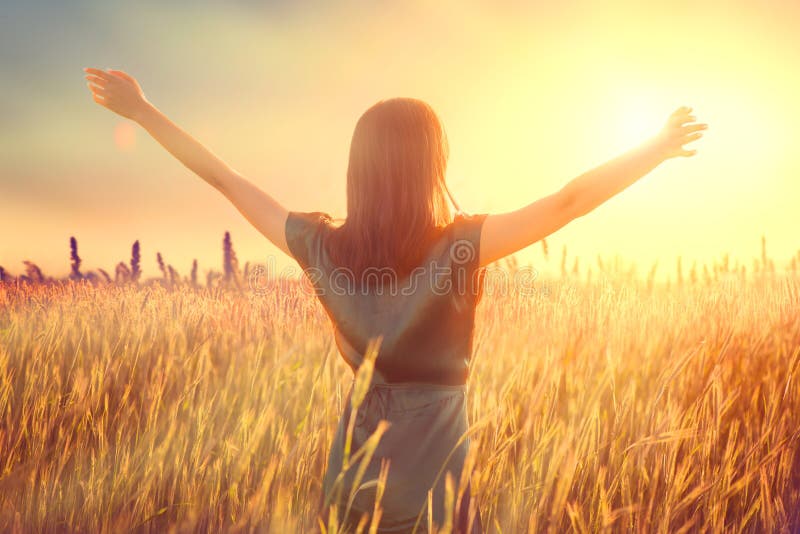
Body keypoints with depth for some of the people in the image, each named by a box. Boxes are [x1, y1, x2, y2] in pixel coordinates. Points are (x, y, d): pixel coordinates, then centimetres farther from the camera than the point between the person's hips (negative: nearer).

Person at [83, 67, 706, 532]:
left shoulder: (323, 247, -9)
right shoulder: (457, 248, -20)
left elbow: (224, 179, 0)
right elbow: (571, 200, -17)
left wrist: (143, 111, 10)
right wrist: (659, 146, -4)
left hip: (350, 481, 4)